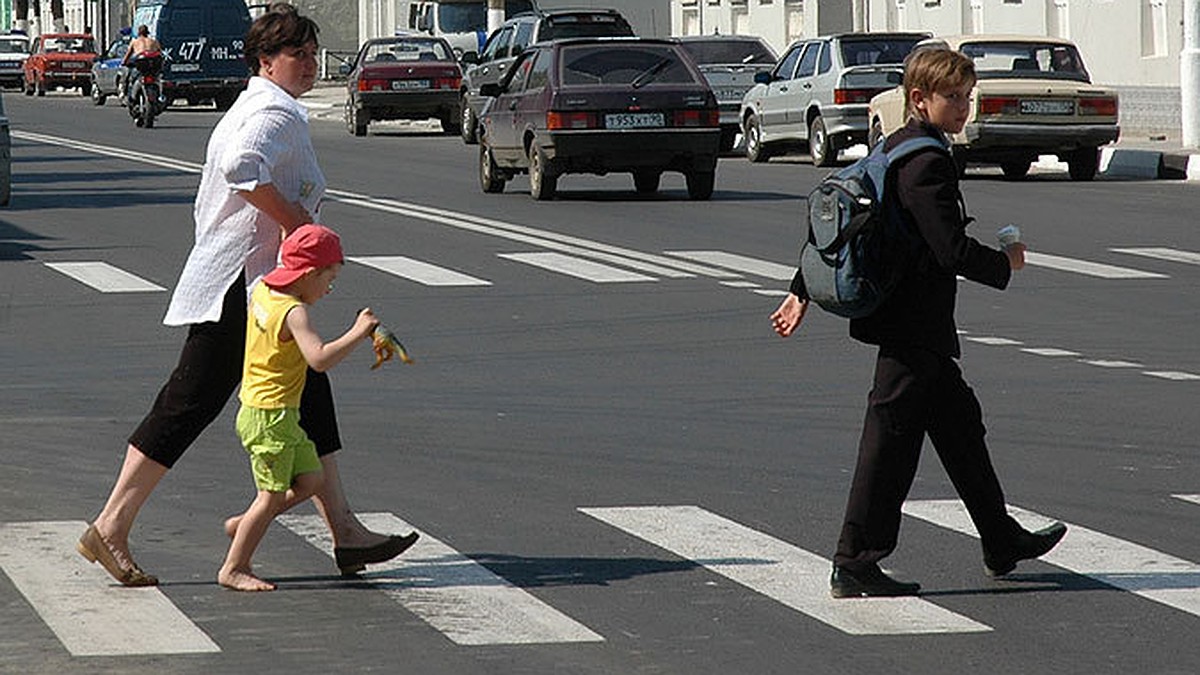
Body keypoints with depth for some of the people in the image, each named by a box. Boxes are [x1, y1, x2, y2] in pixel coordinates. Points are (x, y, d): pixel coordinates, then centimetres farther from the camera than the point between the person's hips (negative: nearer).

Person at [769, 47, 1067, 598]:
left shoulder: (890, 151, 11)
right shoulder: (927, 164, -19)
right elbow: (952, 249, -24)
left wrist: (802, 291, 22)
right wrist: (1004, 264, -5)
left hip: (907, 324, 11)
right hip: (915, 329, -11)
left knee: (960, 424, 18)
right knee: (891, 440, -5)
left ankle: (1003, 545, 28)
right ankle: (854, 564, 0)